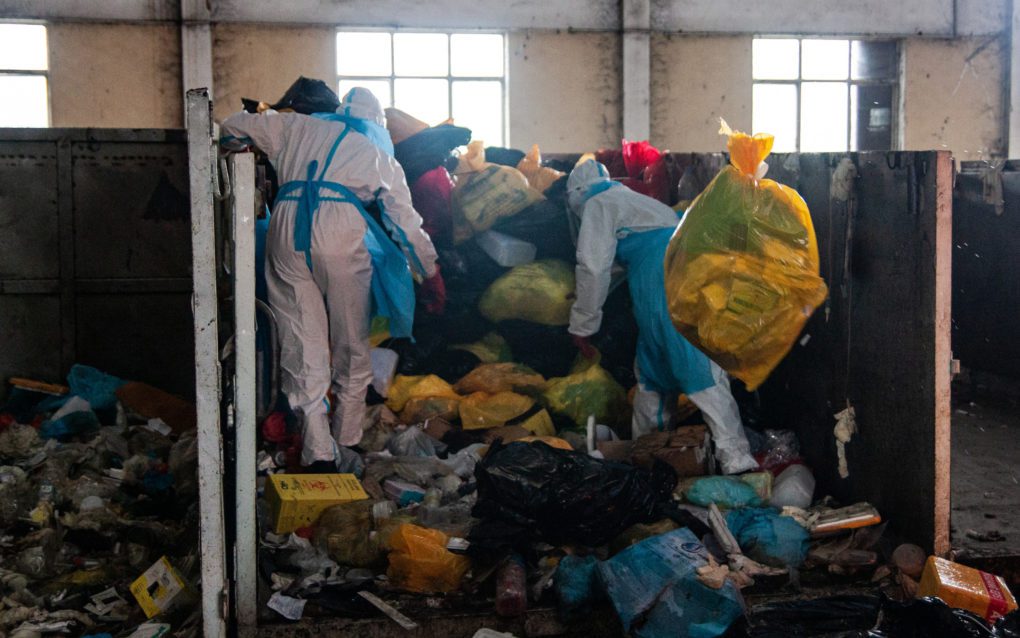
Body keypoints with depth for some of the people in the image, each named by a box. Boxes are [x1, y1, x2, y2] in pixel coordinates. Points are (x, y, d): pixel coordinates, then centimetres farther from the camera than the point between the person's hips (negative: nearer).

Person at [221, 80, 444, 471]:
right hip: (342, 236, -1)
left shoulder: (298, 127, 25)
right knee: (351, 346, 11)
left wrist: (233, 143, 53)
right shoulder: (379, 155, 22)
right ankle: (347, 445, 15)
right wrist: (430, 276, 29)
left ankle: (319, 453, -5)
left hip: (288, 233, 2)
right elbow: (406, 223, 21)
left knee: (303, 346, 2)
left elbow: (233, 129, 30)